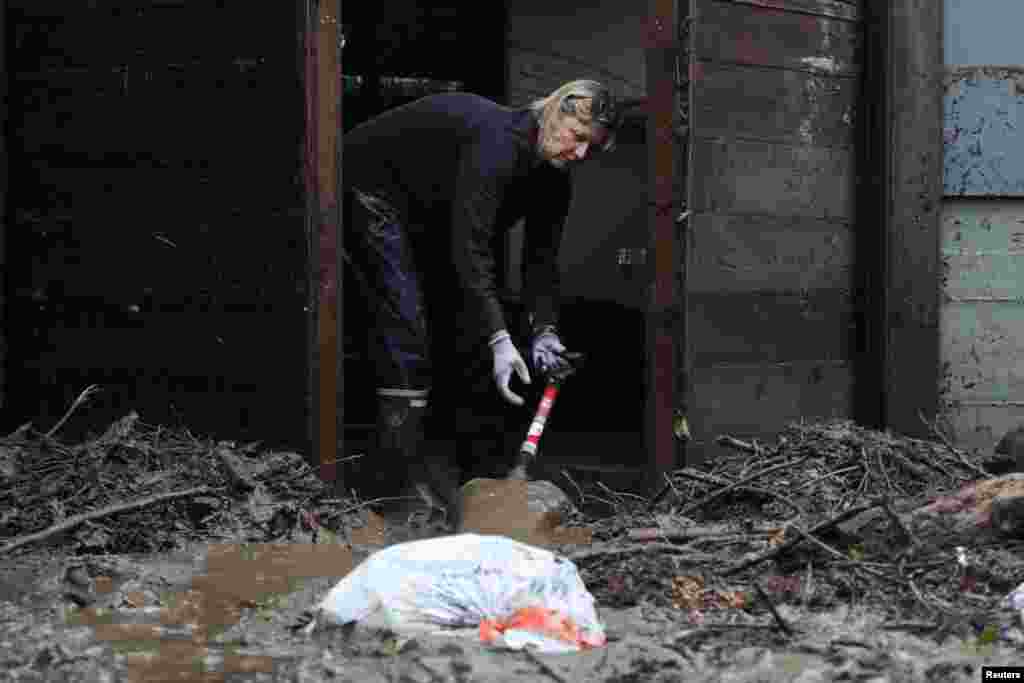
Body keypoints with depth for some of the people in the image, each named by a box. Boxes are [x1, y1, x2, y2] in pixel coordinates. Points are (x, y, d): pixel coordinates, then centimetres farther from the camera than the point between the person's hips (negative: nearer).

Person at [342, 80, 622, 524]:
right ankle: (402, 472, -19)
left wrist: (544, 329, -20)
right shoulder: (497, 141, -35)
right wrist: (500, 339, -45)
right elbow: (470, 248, -40)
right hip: (370, 185, -10)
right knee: (405, 319, -19)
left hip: (426, 213, 10)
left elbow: (540, 257, -4)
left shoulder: (554, 179, -7)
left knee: (455, 316, 6)